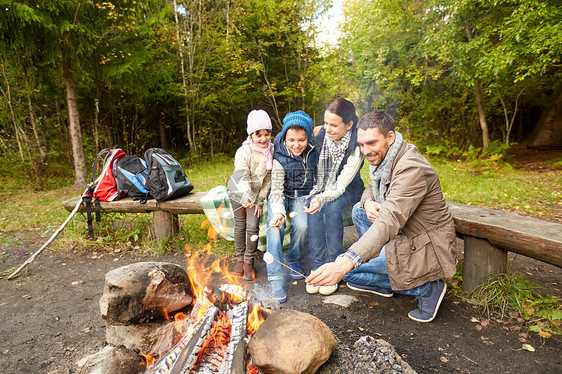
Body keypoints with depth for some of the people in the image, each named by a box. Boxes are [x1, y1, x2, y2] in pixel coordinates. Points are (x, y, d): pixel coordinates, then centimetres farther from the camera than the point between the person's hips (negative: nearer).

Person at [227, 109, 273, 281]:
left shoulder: (272, 150, -12)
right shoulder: (243, 152, -23)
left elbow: (268, 178, -5)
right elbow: (243, 177, -29)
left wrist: (260, 200, -4)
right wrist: (246, 197, -46)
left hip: (257, 194, 2)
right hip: (238, 193, -1)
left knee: (253, 227, -4)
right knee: (240, 226, 8)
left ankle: (249, 261, 15)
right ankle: (240, 259, 27)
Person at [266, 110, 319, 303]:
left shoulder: (314, 150, -11)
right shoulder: (279, 157, -19)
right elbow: (276, 190, -22)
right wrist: (278, 211, -40)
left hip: (302, 195, 2)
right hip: (281, 196, -1)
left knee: (302, 226, -25)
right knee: (275, 227, -27)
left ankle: (293, 260, 6)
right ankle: (276, 278, -20)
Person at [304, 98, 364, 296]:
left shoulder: (355, 149, -24)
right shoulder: (322, 135, -12)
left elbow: (340, 186, -28)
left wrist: (322, 198, -48)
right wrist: (315, 195, -6)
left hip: (347, 191, -3)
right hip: (323, 188, 3)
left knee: (331, 208, -35)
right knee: (314, 209, -30)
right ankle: (317, 268, -23)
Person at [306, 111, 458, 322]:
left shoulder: (411, 168, -27)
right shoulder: (382, 158, 2)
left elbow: (390, 221, -39)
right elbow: (372, 187, 19)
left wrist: (348, 261, -48)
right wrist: (368, 202, -9)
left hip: (428, 248, -9)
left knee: (345, 267, -15)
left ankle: (426, 288, -2)